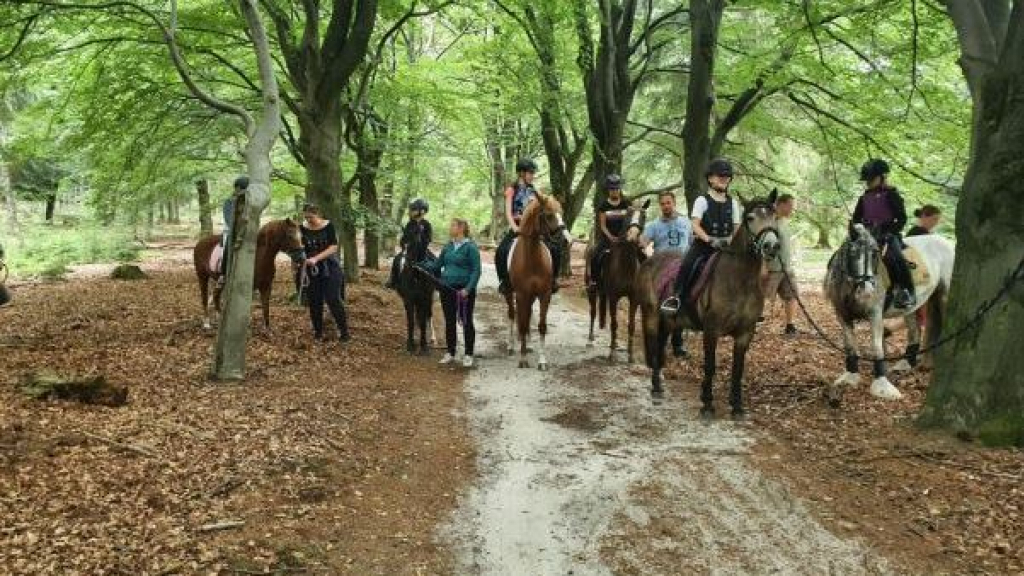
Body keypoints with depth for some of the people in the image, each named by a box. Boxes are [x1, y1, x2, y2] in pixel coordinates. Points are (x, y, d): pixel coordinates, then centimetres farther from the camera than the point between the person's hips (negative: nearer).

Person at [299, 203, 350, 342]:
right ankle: (318, 331, 18)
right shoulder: (303, 228, 0)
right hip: (311, 269, 3)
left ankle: (343, 330, 5)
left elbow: (333, 247, -15)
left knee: (333, 299, -7)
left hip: (330, 268, -3)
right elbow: (302, 247, 7)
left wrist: (316, 258, -25)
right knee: (314, 302, 6)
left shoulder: (328, 225, -8)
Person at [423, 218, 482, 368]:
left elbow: (476, 271, -13)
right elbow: (437, 264, 18)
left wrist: (468, 289, -22)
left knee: (466, 321, 3)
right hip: (447, 289, 6)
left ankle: (468, 355, 13)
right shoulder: (448, 246, 9)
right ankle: (450, 353, 23)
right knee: (449, 321, 12)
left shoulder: (470, 247, -10)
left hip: (463, 290, -6)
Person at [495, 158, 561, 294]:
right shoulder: (512, 190, 1)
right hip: (517, 228, -4)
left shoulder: (534, 191, 13)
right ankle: (504, 280, -9)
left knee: (555, 249, -11)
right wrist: (514, 227, -23)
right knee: (501, 251, -27)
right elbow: (508, 211, -8)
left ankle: (552, 278, 5)